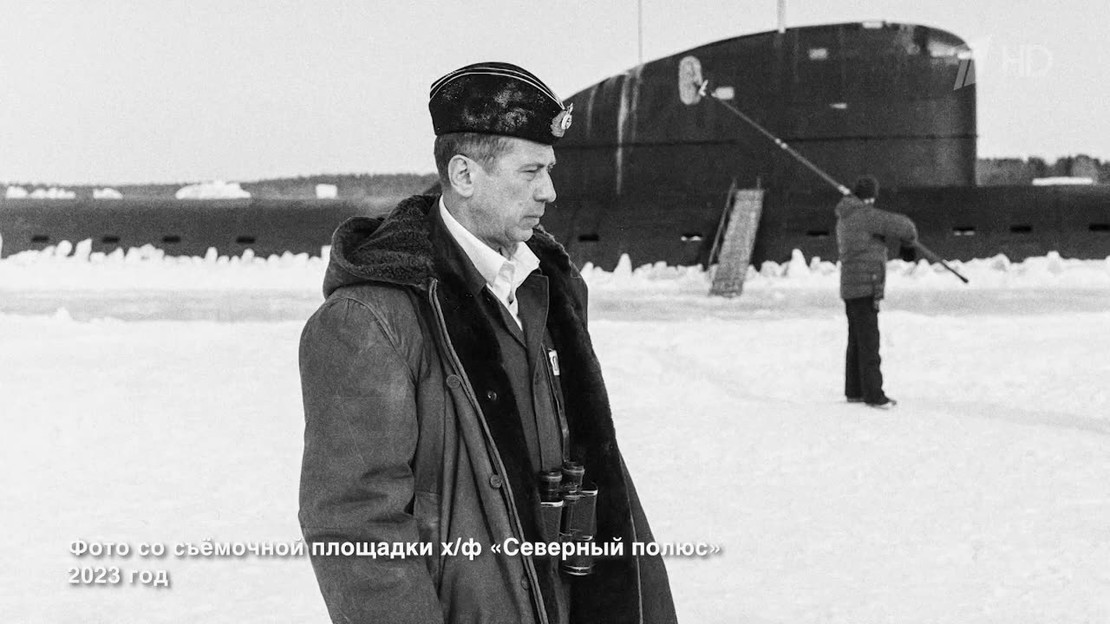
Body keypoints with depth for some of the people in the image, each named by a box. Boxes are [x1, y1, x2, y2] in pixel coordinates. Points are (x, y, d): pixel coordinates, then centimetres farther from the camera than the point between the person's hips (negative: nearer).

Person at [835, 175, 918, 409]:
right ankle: (873, 395, -7)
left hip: (850, 289, 9)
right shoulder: (866, 215, -14)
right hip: (865, 287, -9)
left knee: (856, 342, 14)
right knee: (869, 342, -8)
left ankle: (854, 391, 19)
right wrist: (909, 237, 9)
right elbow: (902, 225, -16)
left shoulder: (844, 218, 14)